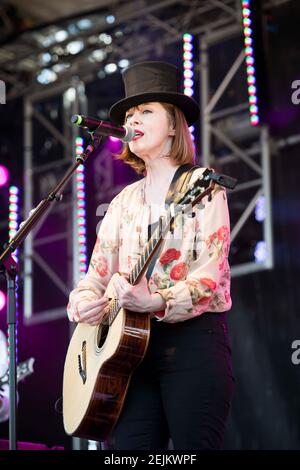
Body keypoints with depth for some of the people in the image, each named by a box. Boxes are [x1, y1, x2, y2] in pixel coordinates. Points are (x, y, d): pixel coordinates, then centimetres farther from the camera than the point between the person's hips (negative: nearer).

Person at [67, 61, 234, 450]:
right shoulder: (126, 201, 18)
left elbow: (212, 277, -11)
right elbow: (98, 273, 15)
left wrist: (156, 302, -27)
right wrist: (83, 302, -9)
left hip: (193, 336, -5)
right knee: (130, 446, -2)